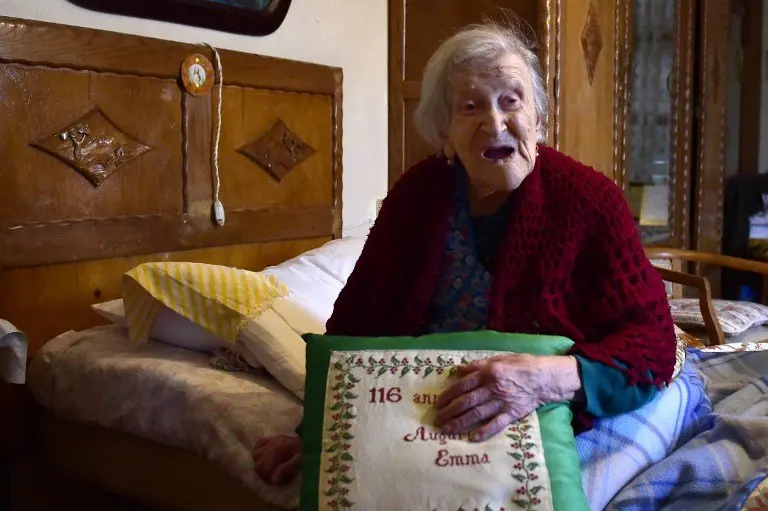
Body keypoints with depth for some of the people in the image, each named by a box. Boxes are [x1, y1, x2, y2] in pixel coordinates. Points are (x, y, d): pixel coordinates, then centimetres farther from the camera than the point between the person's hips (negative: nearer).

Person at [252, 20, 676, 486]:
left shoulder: (589, 200, -9)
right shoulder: (416, 193, 0)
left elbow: (652, 342, -13)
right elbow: (356, 321, 3)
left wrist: (549, 378, -31)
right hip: (416, 421, 2)